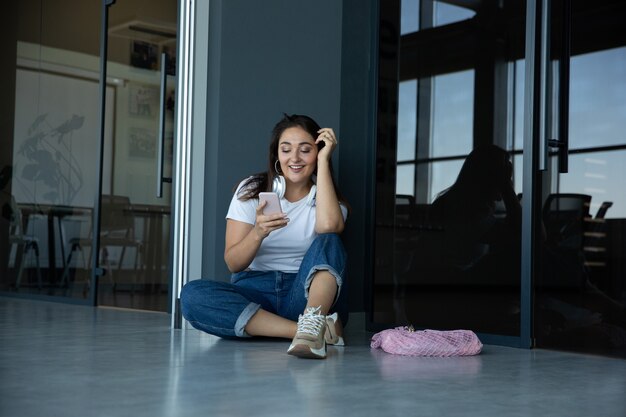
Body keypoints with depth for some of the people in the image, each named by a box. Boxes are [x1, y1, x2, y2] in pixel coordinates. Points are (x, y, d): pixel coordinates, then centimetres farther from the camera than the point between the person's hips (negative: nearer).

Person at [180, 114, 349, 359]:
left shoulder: (326, 197, 6)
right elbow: (233, 264, -2)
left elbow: (329, 226, -22)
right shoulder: (251, 190, 6)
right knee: (192, 295, -28)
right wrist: (258, 232, -23)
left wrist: (323, 161, -13)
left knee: (328, 242, -26)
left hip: (308, 294, -1)